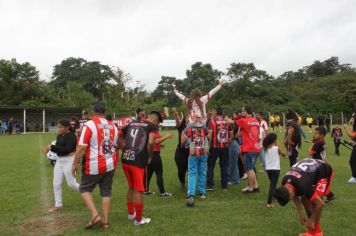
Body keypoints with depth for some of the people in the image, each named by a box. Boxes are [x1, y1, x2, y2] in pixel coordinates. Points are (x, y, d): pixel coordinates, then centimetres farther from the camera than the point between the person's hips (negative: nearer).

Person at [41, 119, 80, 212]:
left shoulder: (71, 136, -16)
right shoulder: (59, 136, 9)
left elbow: (67, 149, -26)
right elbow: (58, 148, 15)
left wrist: (52, 147, -26)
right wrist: (49, 148, -5)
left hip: (69, 161, -8)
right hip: (59, 161, 8)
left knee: (72, 184, 1)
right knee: (56, 184, 7)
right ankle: (58, 205, 19)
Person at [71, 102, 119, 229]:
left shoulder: (89, 124, -12)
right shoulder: (113, 126, 6)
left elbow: (81, 147, -15)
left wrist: (75, 164, -6)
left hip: (94, 166, -5)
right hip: (110, 165, 5)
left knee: (85, 189, 14)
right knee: (106, 192, 14)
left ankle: (95, 215, 1)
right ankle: (105, 220, 19)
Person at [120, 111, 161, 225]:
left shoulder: (132, 123, 16)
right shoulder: (152, 126, -2)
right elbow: (150, 143, -19)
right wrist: (149, 157, -4)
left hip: (125, 160, 6)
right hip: (138, 162, -6)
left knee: (131, 187, 23)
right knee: (139, 190, 8)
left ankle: (130, 213, 37)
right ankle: (138, 219, 20)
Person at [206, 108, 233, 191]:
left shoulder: (212, 121, -6)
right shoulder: (227, 121, 5)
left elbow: (209, 134, -12)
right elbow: (231, 135, 8)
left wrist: (208, 145, -3)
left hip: (214, 147, -3)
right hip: (225, 147, 3)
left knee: (211, 166, 7)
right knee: (224, 166, 10)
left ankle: (210, 185, 4)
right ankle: (224, 185, 14)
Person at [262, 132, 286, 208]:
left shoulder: (266, 148, 1)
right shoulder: (277, 148, -10)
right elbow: (284, 154, 3)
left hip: (268, 169, 5)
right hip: (275, 169, -5)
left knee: (272, 184, 24)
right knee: (273, 185, -8)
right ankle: (269, 202, -16)